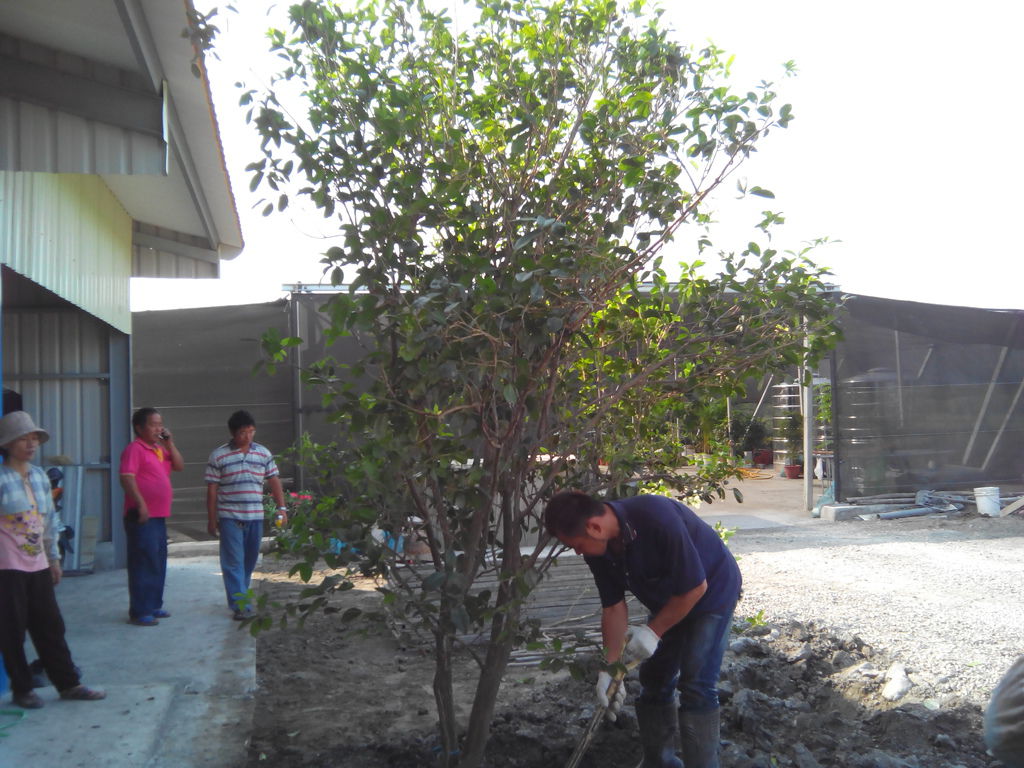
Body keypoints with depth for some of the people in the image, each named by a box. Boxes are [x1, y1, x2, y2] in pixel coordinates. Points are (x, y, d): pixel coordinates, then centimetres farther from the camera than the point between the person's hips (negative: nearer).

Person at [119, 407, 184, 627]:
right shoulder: (135, 448, -10)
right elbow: (127, 477, -20)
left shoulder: (160, 449, 17)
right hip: (142, 517, -9)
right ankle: (139, 612, 0)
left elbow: (179, 466, 15)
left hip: (159, 515, 9)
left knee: (158, 563, 15)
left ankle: (154, 606, 26)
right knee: (143, 563, -6)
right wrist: (141, 504, -27)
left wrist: (169, 443, 4)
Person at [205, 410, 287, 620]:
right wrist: (211, 519, -2)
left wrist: (281, 508, -1)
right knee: (234, 561, -6)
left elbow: (274, 481, 9)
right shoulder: (218, 456, -2)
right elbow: (212, 490, -1)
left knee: (250, 561, 10)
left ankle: (240, 598, 26)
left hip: (255, 516, 4)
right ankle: (240, 606, -6)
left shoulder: (263, 454, 7)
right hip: (229, 517, -3)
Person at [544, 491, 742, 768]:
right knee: (653, 682, 10)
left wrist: (653, 631, -22)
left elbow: (696, 587, -28)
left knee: (696, 686, -12)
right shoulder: (599, 549, -15)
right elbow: (613, 608, -6)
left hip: (711, 591, -7)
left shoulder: (659, 519, -38)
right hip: (668, 598, 7)